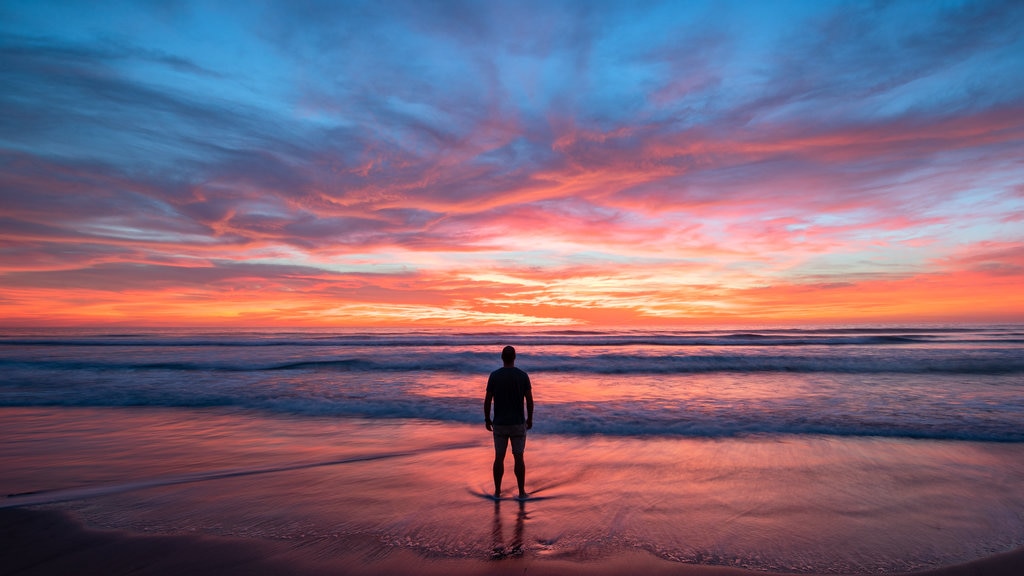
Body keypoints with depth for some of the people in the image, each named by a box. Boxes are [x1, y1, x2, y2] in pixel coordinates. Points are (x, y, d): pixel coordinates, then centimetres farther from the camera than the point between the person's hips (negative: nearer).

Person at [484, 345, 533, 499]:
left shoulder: (494, 375, -10)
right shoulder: (523, 375, -9)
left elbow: (487, 400, -7)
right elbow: (530, 400, -7)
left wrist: (487, 420, 7)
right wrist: (530, 419, 8)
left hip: (499, 423, 1)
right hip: (518, 423, 0)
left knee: (499, 457, 13)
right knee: (519, 458, 11)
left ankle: (497, 491, 19)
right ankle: (522, 492, 17)